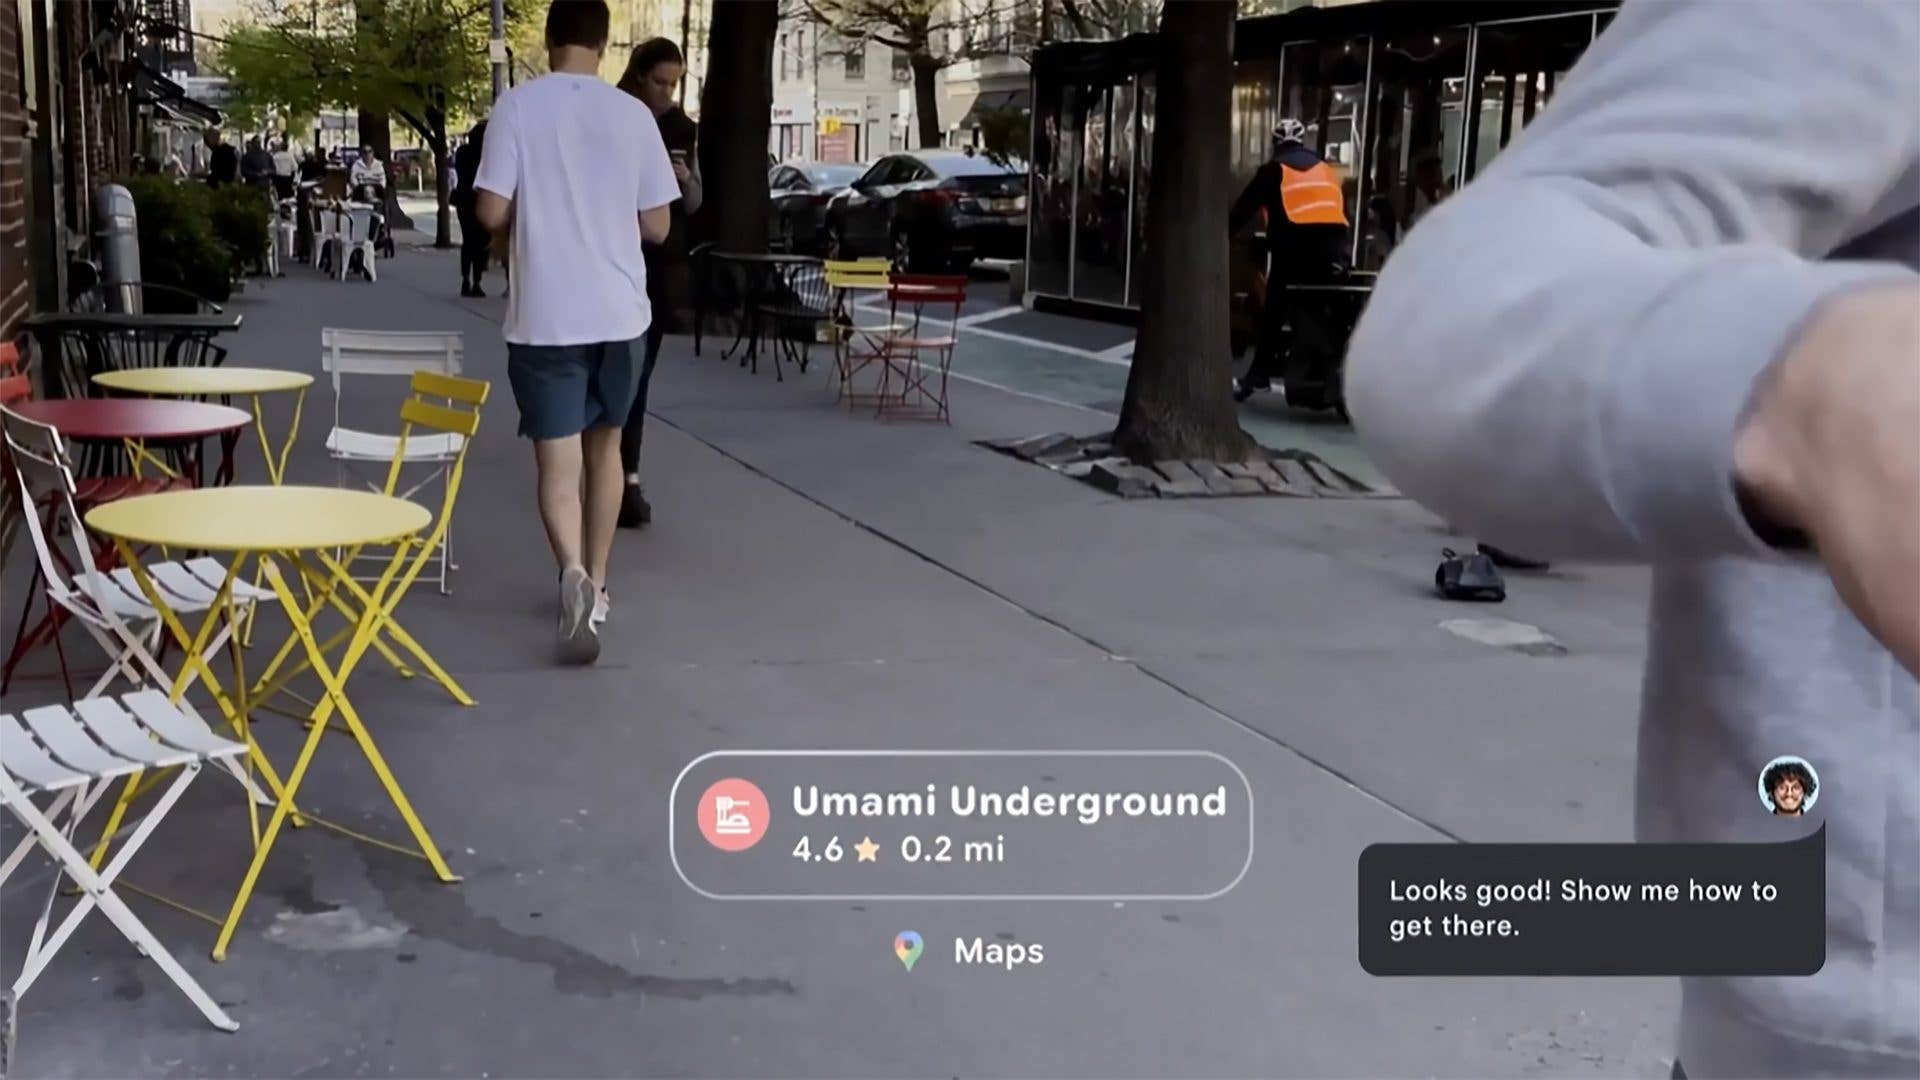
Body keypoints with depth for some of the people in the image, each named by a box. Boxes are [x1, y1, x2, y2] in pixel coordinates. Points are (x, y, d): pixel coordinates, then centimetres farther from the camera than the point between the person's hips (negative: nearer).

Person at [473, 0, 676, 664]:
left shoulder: (517, 107, -5)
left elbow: (491, 212, -7)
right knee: (604, 445, 19)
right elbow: (657, 226, 2)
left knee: (558, 461, -1)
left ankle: (573, 574, -25)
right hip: (620, 312, 2)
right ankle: (596, 583, 28)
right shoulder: (634, 114, 0)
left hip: (545, 317, -2)